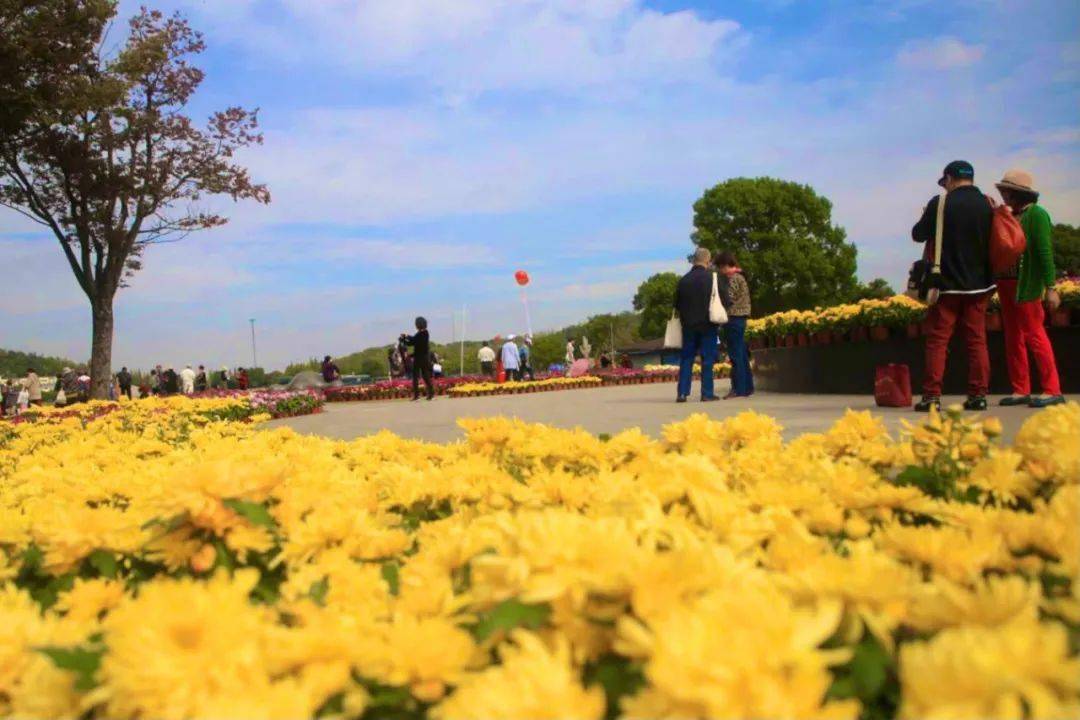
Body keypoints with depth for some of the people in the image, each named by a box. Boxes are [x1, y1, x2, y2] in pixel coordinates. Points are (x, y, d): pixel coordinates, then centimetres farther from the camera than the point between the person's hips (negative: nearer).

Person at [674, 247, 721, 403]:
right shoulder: (711, 278, -8)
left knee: (686, 359, 9)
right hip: (707, 325, -3)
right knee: (707, 359, 3)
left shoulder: (683, 280, 1)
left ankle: (682, 393, 4)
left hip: (689, 325, 3)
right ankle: (707, 393, 3)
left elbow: (677, 304, 7)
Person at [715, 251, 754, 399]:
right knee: (742, 354, 11)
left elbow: (729, 299, -18)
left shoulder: (733, 278, -11)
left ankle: (738, 388, -7)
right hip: (739, 319, 10)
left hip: (733, 318, -10)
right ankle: (747, 387, 15)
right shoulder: (739, 277, 18)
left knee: (735, 355, -8)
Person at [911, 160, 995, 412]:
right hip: (979, 283, 3)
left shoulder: (940, 203, -8)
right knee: (977, 339, 6)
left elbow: (918, 235, 1)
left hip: (947, 284, -3)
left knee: (937, 340, -1)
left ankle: (932, 396, -4)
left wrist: (927, 218, 19)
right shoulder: (988, 204, 3)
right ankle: (978, 394, 5)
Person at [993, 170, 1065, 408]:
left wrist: (1050, 287, -17)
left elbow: (1045, 252, -13)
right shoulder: (1010, 216, 14)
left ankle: (1052, 390, -1)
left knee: (1034, 335, -7)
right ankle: (1021, 390, 15)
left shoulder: (1036, 214, -7)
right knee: (1013, 338, 9)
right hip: (1005, 284, 8)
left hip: (1026, 286, -8)